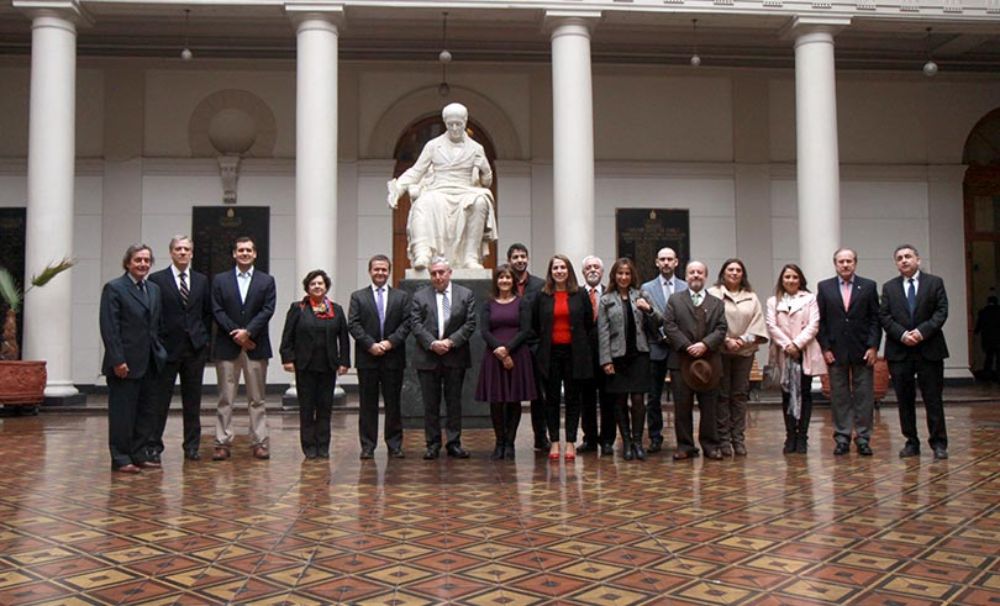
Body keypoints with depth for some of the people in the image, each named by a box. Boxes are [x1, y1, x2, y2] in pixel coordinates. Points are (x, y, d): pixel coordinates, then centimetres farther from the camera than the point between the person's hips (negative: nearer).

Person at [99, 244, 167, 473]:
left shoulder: (154, 289, 14)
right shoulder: (114, 288, -7)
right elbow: (109, 328, -13)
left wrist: (160, 353, 9)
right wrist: (117, 360, -18)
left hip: (149, 363, 7)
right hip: (125, 363, -7)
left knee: (147, 411, 10)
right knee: (122, 413, 1)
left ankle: (140, 454, 20)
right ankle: (121, 459, 10)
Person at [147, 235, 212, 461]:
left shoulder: (202, 280, 10)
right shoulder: (156, 279, 0)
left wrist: (204, 339, 5)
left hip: (195, 349, 3)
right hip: (167, 348, -3)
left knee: (193, 401, 8)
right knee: (160, 400, 2)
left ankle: (192, 446, 16)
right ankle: (154, 446, 10)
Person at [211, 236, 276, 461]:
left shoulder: (266, 281, 7)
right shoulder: (220, 280, 7)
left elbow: (267, 310, -3)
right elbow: (217, 311, -1)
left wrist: (248, 332, -14)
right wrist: (236, 334, -11)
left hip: (256, 347, 0)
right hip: (227, 347, 0)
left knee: (257, 399, 5)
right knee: (225, 399, 3)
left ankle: (259, 443, 9)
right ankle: (223, 443, 7)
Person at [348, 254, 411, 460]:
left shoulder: (402, 296, 10)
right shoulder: (358, 297, 7)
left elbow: (406, 324, 1)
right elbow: (353, 325, -2)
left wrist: (390, 342, -12)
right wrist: (370, 345, -13)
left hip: (393, 357, 1)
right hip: (367, 358, 0)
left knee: (393, 403, 5)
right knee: (367, 404, 4)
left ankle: (394, 445, 12)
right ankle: (367, 446, 10)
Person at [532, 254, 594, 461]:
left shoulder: (580, 295, 1)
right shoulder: (542, 297, 2)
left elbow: (589, 322, 6)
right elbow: (535, 325, 10)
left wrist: (578, 341, 8)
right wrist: (547, 339, 10)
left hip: (574, 353, 0)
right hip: (550, 353, 1)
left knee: (573, 398, 4)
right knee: (552, 398, 4)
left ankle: (570, 442, 10)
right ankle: (554, 442, 11)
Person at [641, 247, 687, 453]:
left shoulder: (686, 288, 8)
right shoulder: (647, 288, 7)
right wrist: (661, 335, -9)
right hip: (656, 348, 0)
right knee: (654, 396, 3)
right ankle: (655, 437, 11)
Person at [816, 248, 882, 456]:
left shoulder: (868, 286, 5)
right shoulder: (824, 287, 6)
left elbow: (875, 319, 3)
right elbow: (820, 321, 5)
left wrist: (873, 347, -6)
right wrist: (825, 348, -3)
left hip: (862, 351, 0)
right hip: (835, 351, 0)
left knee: (864, 396, 2)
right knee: (839, 396, 4)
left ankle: (863, 439, 9)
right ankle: (842, 438, 10)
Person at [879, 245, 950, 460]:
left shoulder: (935, 283, 6)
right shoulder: (889, 287, 10)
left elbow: (941, 312, -2)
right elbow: (884, 317, 2)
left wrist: (922, 331, -15)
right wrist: (902, 334, -13)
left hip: (929, 349, -2)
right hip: (899, 351, 2)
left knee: (933, 398, 1)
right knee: (904, 399, 5)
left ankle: (938, 443, 8)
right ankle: (911, 442, 13)